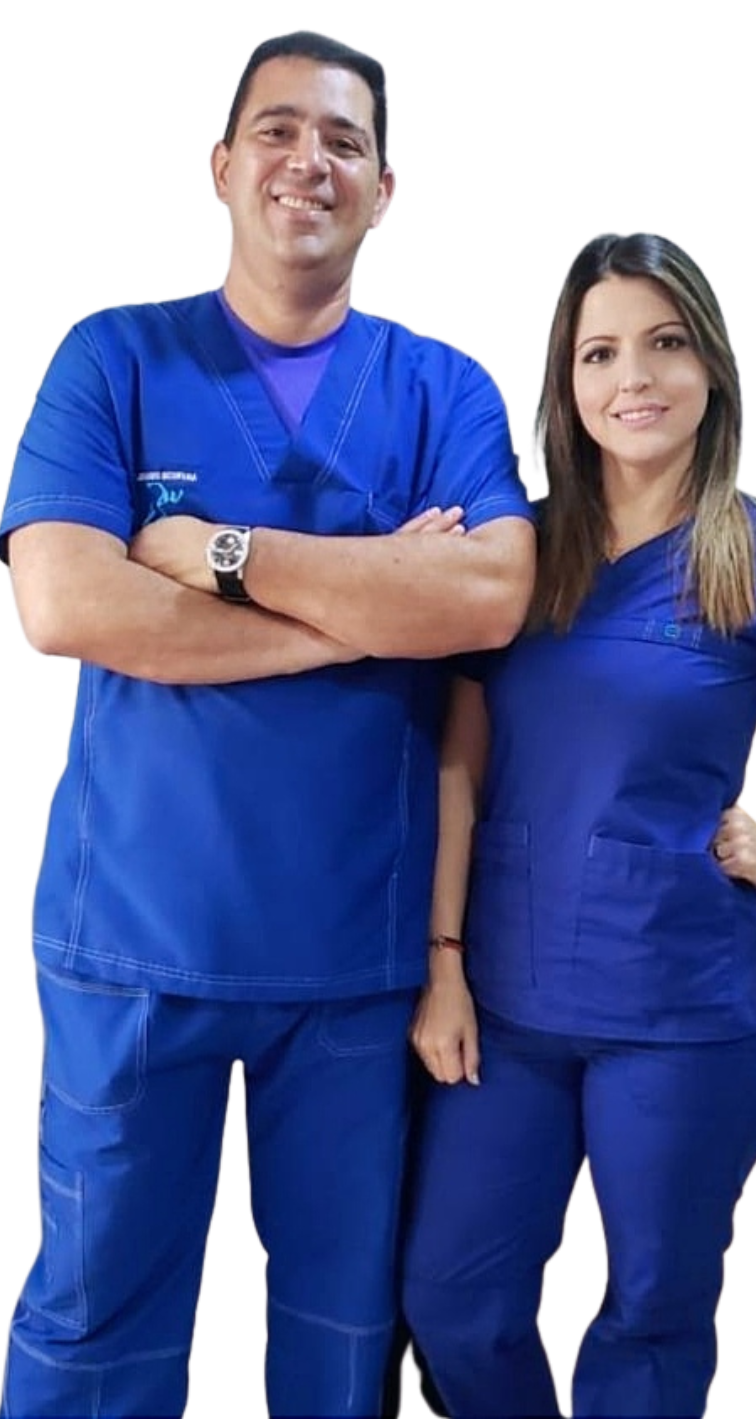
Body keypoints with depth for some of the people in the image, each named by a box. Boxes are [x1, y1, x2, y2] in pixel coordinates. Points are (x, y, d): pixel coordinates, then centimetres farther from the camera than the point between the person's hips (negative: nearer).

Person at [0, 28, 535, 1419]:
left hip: (361, 941, 1)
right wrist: (371, 604, -15)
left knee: (344, 1305, 17)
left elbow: (491, 598, -15)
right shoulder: (113, 356, 0)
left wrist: (217, 550, -15)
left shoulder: (447, 390, 3)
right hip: (136, 931, -1)